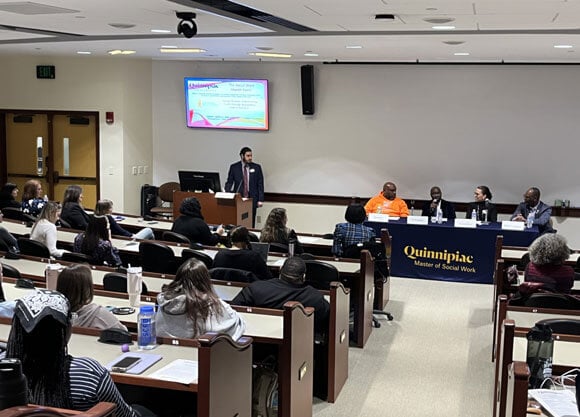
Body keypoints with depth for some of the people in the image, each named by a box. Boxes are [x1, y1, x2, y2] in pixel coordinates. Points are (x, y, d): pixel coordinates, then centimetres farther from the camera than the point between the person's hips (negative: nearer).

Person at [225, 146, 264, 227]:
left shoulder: (256, 167, 5)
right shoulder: (234, 167, 5)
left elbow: (260, 184, 6)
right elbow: (229, 182, 6)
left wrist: (260, 200, -1)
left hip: (252, 199, 0)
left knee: (251, 223, -4)